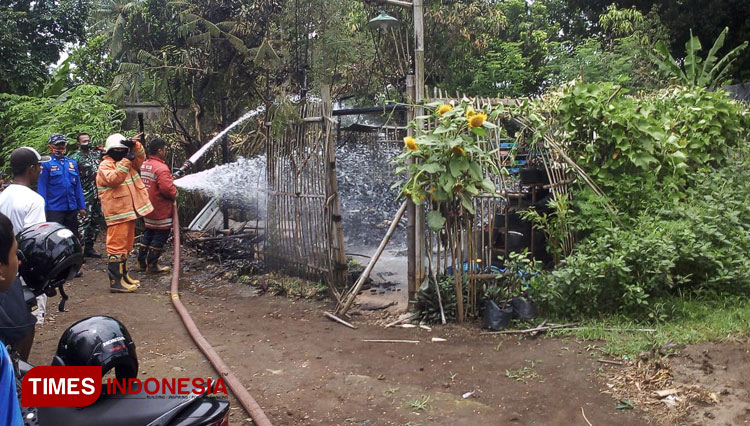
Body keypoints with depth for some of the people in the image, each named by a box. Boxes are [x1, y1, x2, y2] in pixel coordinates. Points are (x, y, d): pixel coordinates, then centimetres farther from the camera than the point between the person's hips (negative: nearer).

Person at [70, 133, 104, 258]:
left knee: (96, 222, 13)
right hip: (85, 196, -7)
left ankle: (89, 248, 23)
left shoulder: (96, 154, 12)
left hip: (98, 195, 7)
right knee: (84, 222, -12)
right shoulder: (75, 158, -7)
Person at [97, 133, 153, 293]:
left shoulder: (127, 162, 16)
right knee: (117, 246, -10)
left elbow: (140, 157, 12)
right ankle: (116, 282, -9)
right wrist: (125, 162, -24)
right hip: (117, 213, -9)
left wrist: (134, 145, -6)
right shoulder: (105, 165, -9)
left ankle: (123, 275, 29)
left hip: (129, 211, 9)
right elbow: (114, 179, -24)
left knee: (126, 246, 17)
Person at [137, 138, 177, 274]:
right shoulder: (161, 168, -23)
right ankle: (152, 265, 9)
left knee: (148, 234, 20)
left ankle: (141, 262, 25)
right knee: (160, 237, 3)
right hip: (160, 211, -9)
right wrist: (175, 193, -10)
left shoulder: (143, 166, 7)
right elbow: (167, 188, -31)